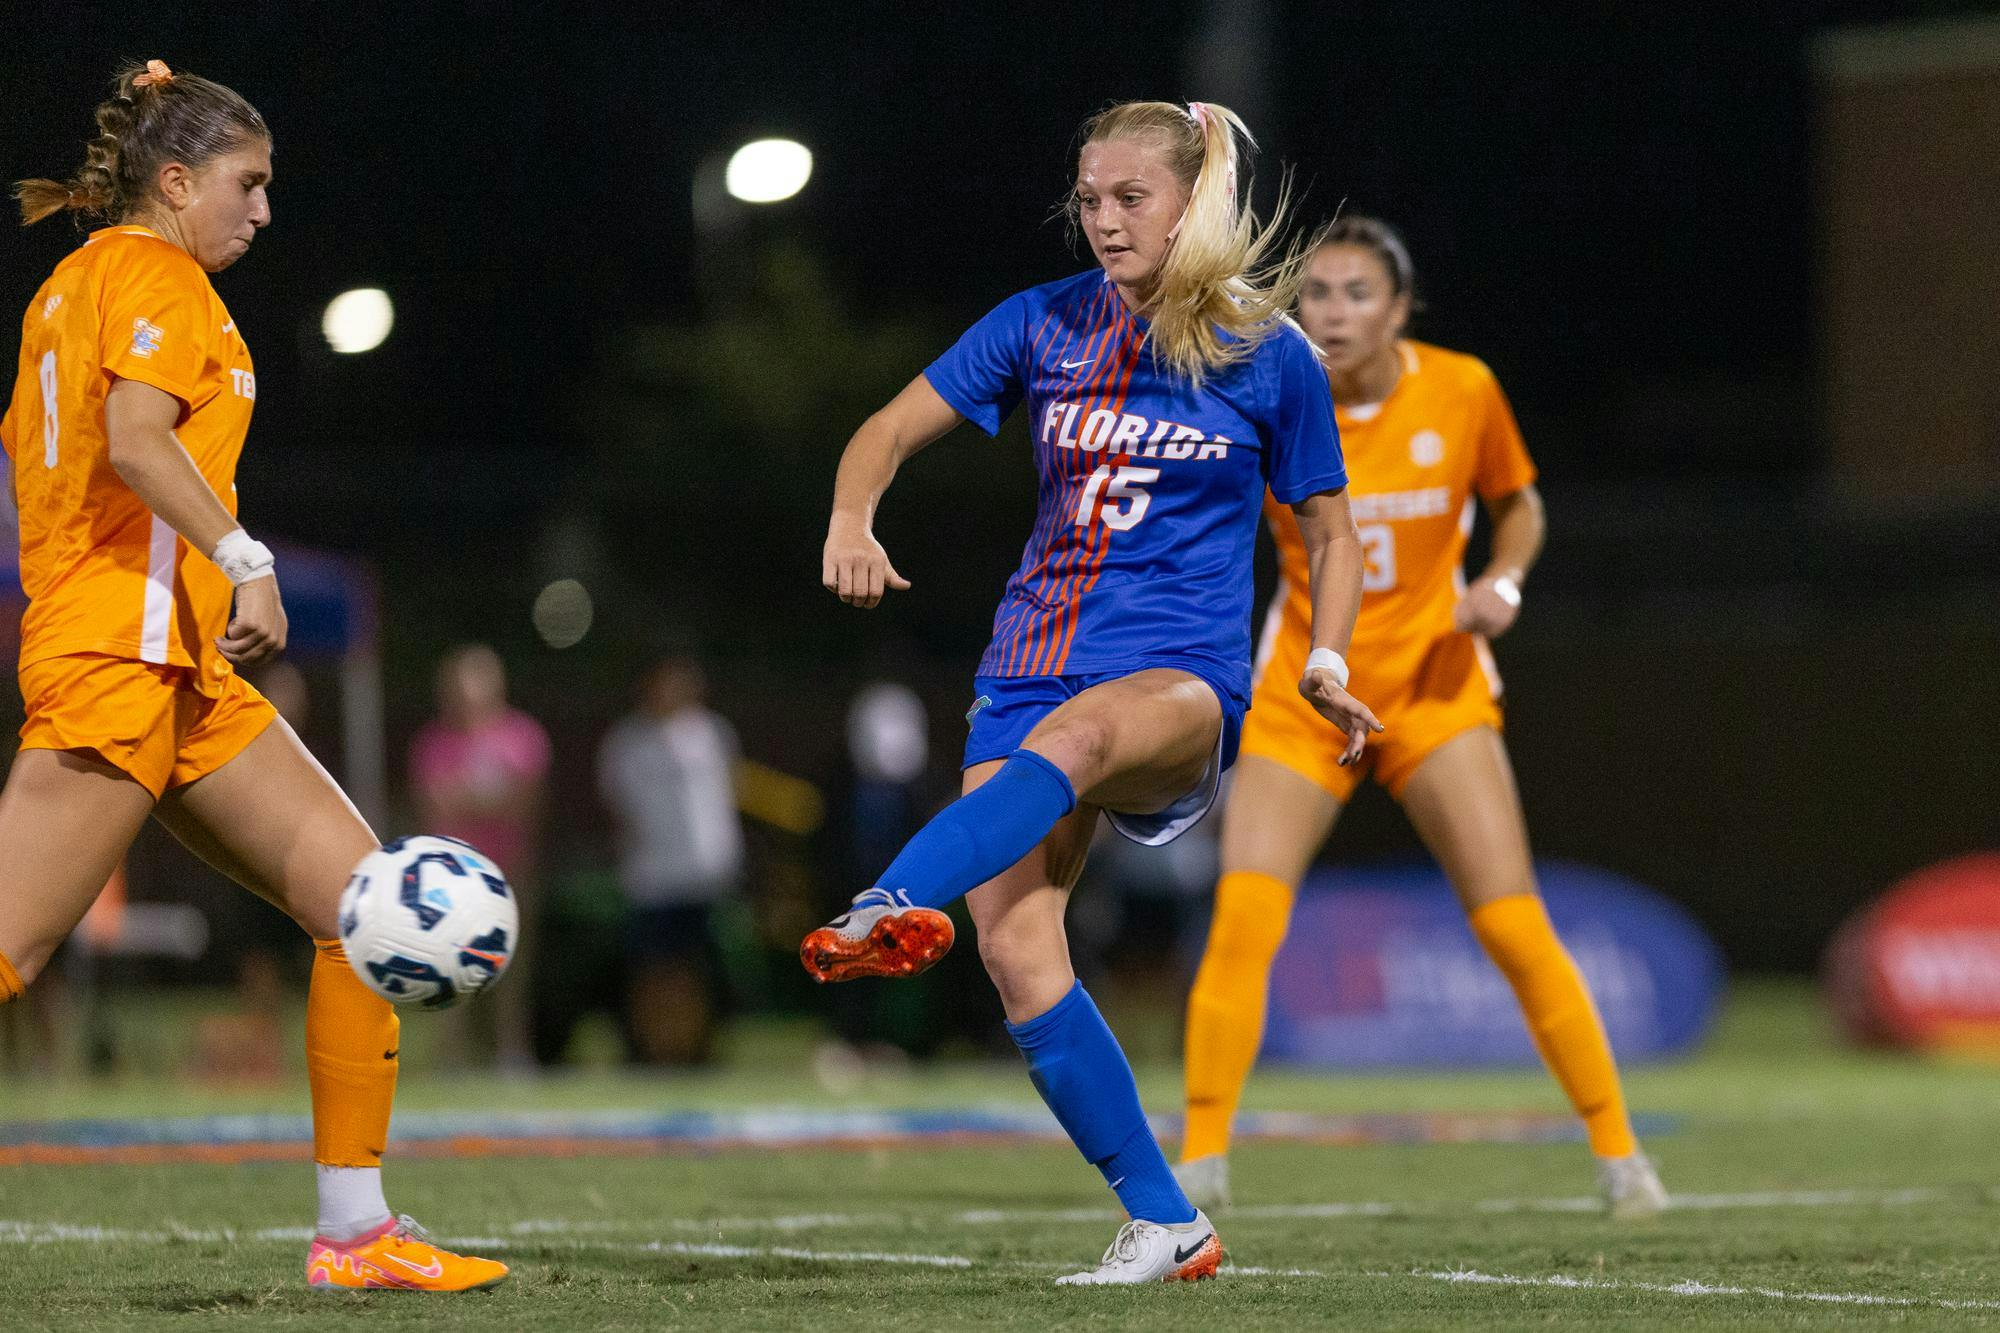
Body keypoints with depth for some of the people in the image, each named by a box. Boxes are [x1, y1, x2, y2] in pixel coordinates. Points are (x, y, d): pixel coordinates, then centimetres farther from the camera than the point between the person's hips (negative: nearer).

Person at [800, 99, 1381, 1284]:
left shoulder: (1270, 356, 2)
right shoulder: (1045, 326, 8)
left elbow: (1331, 531, 12)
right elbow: (893, 430, 11)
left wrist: (1327, 667, -4)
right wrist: (853, 522, -11)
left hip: (1182, 678, -4)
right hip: (1034, 662, 4)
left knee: (1075, 730, -40)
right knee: (1016, 945, -16)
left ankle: (894, 906, -66)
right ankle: (1164, 1225, -7)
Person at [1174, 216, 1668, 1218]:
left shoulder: (1462, 390, -8)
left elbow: (1519, 507, 9)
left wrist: (1501, 585, -9)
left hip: (1434, 686, 0)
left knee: (1516, 927, -7)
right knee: (1243, 913, -18)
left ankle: (1618, 1152, 8)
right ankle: (1201, 1159, -9)